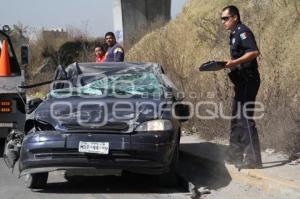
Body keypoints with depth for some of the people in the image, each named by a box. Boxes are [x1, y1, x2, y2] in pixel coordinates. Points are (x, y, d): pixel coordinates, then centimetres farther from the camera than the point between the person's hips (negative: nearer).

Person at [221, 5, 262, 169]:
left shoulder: (243, 31, -12)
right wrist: (226, 64, 11)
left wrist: (235, 62, -32)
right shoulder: (234, 34, 18)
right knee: (236, 119, 15)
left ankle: (253, 159, -9)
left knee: (245, 119, -11)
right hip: (241, 82, 11)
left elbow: (254, 52, -26)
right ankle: (235, 155, 24)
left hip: (248, 80, -11)